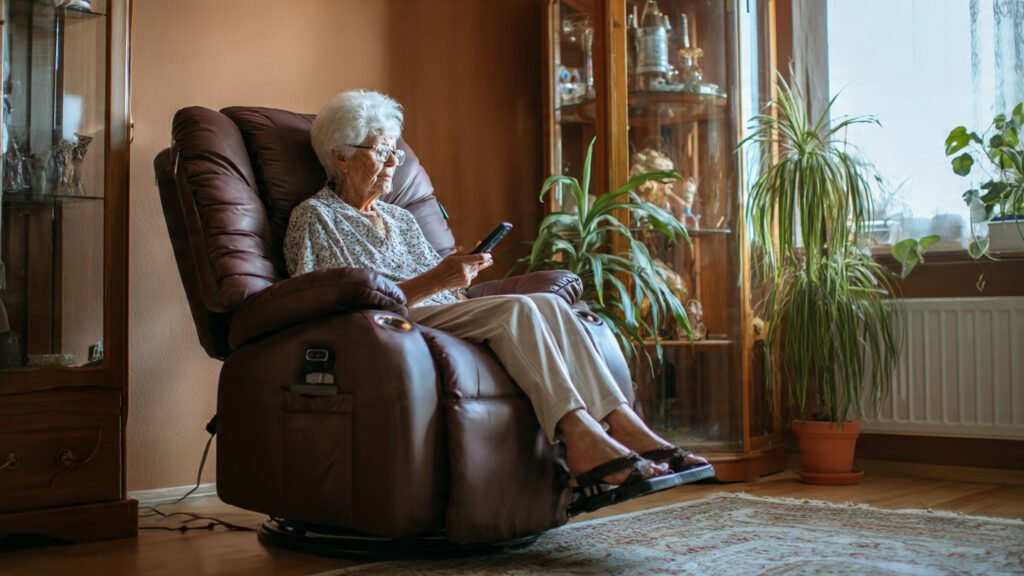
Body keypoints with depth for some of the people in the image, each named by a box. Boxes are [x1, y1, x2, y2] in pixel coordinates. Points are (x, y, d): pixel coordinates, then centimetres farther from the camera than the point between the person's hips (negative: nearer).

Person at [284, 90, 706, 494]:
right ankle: (580, 437, -41)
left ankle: (622, 423, -31)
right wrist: (431, 282, -17)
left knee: (548, 303, -20)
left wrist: (460, 274, -1)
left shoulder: (401, 220, 28)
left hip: (444, 317, 7)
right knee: (515, 309, -29)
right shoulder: (315, 217, 5)